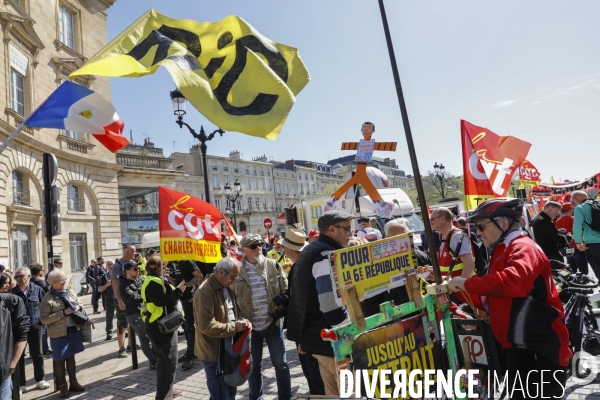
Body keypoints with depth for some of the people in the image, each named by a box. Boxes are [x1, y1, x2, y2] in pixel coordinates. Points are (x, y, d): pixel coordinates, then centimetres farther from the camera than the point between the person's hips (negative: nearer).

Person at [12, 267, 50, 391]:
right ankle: (20, 383, 22)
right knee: (19, 355, 9)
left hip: (35, 327, 0)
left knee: (37, 354, 11)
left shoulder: (37, 290, -3)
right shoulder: (13, 291, -4)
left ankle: (40, 380, 23)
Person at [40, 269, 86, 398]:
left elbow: (80, 305, 16)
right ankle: (63, 387, 20)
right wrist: (63, 313, -22)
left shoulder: (71, 292, 4)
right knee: (60, 360, 7)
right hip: (58, 333, -5)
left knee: (71, 357, 16)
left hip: (74, 330, 5)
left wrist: (78, 307, -8)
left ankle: (73, 383, 28)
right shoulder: (47, 299, -12)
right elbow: (44, 319, -16)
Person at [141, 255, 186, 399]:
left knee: (163, 360, 20)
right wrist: (178, 291, -21)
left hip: (159, 325, 11)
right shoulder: (153, 282, -18)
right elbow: (161, 300, -30)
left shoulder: (154, 280, 16)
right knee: (169, 361, -5)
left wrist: (176, 290, 0)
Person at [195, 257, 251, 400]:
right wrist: (234, 327, -23)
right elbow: (207, 326, -28)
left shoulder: (227, 289, 8)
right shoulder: (205, 292, -23)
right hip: (214, 352, -9)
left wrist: (240, 322, -1)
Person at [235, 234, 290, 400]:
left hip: (273, 322, 0)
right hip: (250, 325, 0)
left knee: (280, 362, 11)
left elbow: (285, 289, 3)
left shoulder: (273, 265, -3)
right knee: (254, 365, 15)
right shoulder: (238, 270, -6)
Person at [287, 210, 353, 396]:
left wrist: (301, 336, 24)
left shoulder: (312, 252, 15)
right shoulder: (328, 256, -18)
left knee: (333, 390, 19)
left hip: (317, 336, 10)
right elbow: (332, 305, -27)